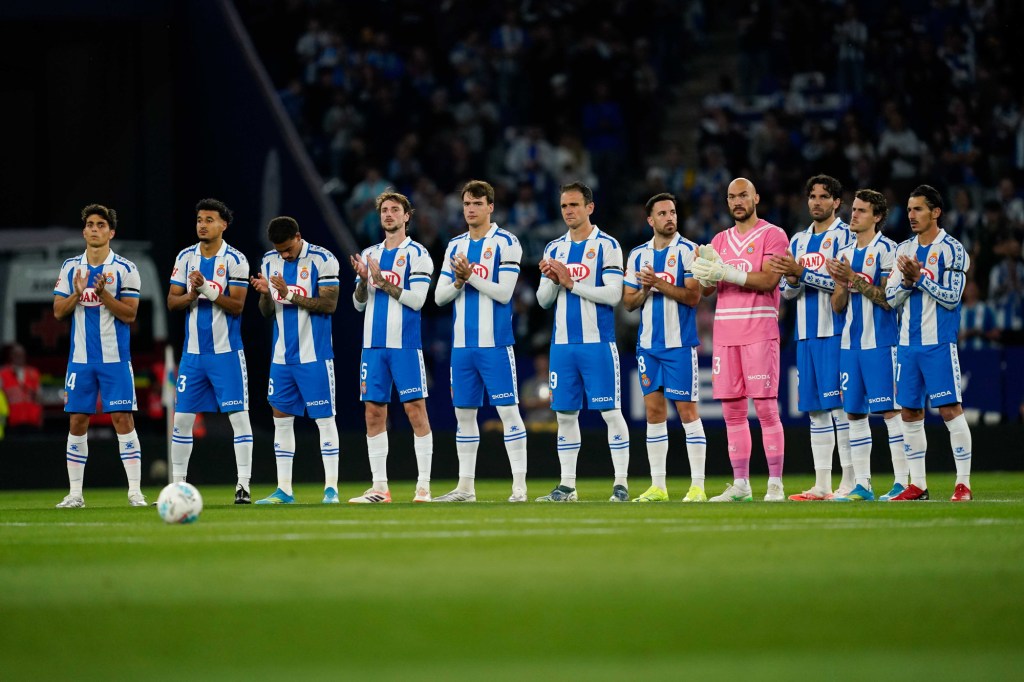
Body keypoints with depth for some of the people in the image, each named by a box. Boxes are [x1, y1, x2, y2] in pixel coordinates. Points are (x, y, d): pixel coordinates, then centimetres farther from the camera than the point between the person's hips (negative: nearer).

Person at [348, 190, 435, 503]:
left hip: (405, 345, -6)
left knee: (416, 410, -6)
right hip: (373, 344, 6)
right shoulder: (369, 254, 15)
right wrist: (363, 280, -5)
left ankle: (423, 486, -6)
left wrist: (382, 281, -14)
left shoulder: (416, 254, -1)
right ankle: (379, 487, 7)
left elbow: (417, 299, -11)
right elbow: (359, 303, 15)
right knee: (374, 413, 4)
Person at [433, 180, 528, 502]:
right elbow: (439, 297, 11)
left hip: (495, 343, -6)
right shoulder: (455, 246, 13)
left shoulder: (505, 243, -4)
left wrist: (471, 276, -15)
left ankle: (519, 487, -6)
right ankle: (465, 487, 14)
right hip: (462, 343, 6)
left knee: (507, 410, -7)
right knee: (464, 413, 8)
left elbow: (504, 293, -12)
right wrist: (457, 283, -8)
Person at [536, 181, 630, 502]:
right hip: (563, 343, 5)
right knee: (565, 414, 6)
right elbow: (543, 300, 14)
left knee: (610, 412, -5)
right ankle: (567, 486, 11)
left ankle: (621, 483, -3)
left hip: (597, 343, -5)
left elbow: (613, 295, -11)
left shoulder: (606, 245, -3)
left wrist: (572, 283, -14)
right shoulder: (554, 249, 13)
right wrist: (552, 281, -7)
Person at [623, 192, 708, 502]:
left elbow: (693, 296, -12)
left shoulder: (688, 251, -4)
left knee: (687, 410, -6)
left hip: (680, 343, -5)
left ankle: (697, 486, -5)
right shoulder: (638, 255, 11)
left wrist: (659, 284, -19)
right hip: (648, 344, 5)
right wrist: (646, 290, -8)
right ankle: (657, 486, 9)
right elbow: (629, 302, 12)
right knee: (654, 410, 5)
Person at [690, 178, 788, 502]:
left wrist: (725, 272, -20)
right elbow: (706, 288, 10)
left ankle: (775, 484, -6)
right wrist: (705, 270, -12)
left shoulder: (772, 235, -1)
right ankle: (740, 485, 8)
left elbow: (767, 281, -13)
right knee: (732, 411, 5)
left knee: (766, 408, -7)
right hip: (725, 332, 6)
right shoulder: (720, 240, 18)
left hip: (759, 332, -6)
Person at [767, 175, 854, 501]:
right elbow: (787, 291, 16)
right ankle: (821, 484, 9)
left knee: (840, 406, -9)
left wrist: (802, 272, -19)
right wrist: (792, 280, -7)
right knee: (816, 409, 7)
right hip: (807, 334, 7)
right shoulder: (798, 241, 18)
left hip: (835, 332, -7)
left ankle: (849, 483, -9)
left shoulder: (845, 236, -3)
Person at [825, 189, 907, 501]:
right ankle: (861, 485, 10)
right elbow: (837, 306, 14)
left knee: (890, 411, -6)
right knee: (854, 413, 6)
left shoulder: (886, 250, -6)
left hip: (880, 343, -7)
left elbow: (889, 298, -14)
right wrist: (841, 284, -6)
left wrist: (855, 279, -18)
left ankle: (902, 482, -5)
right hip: (850, 343, 7)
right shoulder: (845, 253, 15)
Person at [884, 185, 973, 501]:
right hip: (908, 343, 6)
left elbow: (952, 297, -12)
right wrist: (907, 280, -9)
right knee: (910, 412, 6)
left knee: (950, 409, -8)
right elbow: (890, 298, 10)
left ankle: (963, 483, -6)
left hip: (939, 344, -6)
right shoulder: (904, 250, 13)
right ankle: (917, 484, 12)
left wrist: (920, 277, -16)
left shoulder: (951, 250, -5)